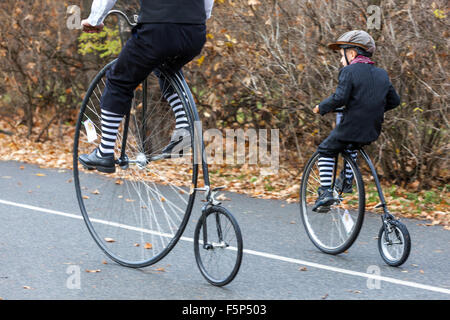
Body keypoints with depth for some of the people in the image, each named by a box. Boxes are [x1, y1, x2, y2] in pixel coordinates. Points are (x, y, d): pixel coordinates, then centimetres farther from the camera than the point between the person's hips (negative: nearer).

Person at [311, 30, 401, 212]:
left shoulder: (349, 71, -10)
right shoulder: (382, 74, 11)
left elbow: (339, 98, -21)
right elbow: (394, 100, 14)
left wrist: (321, 108, -5)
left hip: (350, 128, -7)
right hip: (372, 132, 7)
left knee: (325, 151, 14)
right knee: (351, 145, 37)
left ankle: (325, 192, 2)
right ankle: (346, 180, 33)